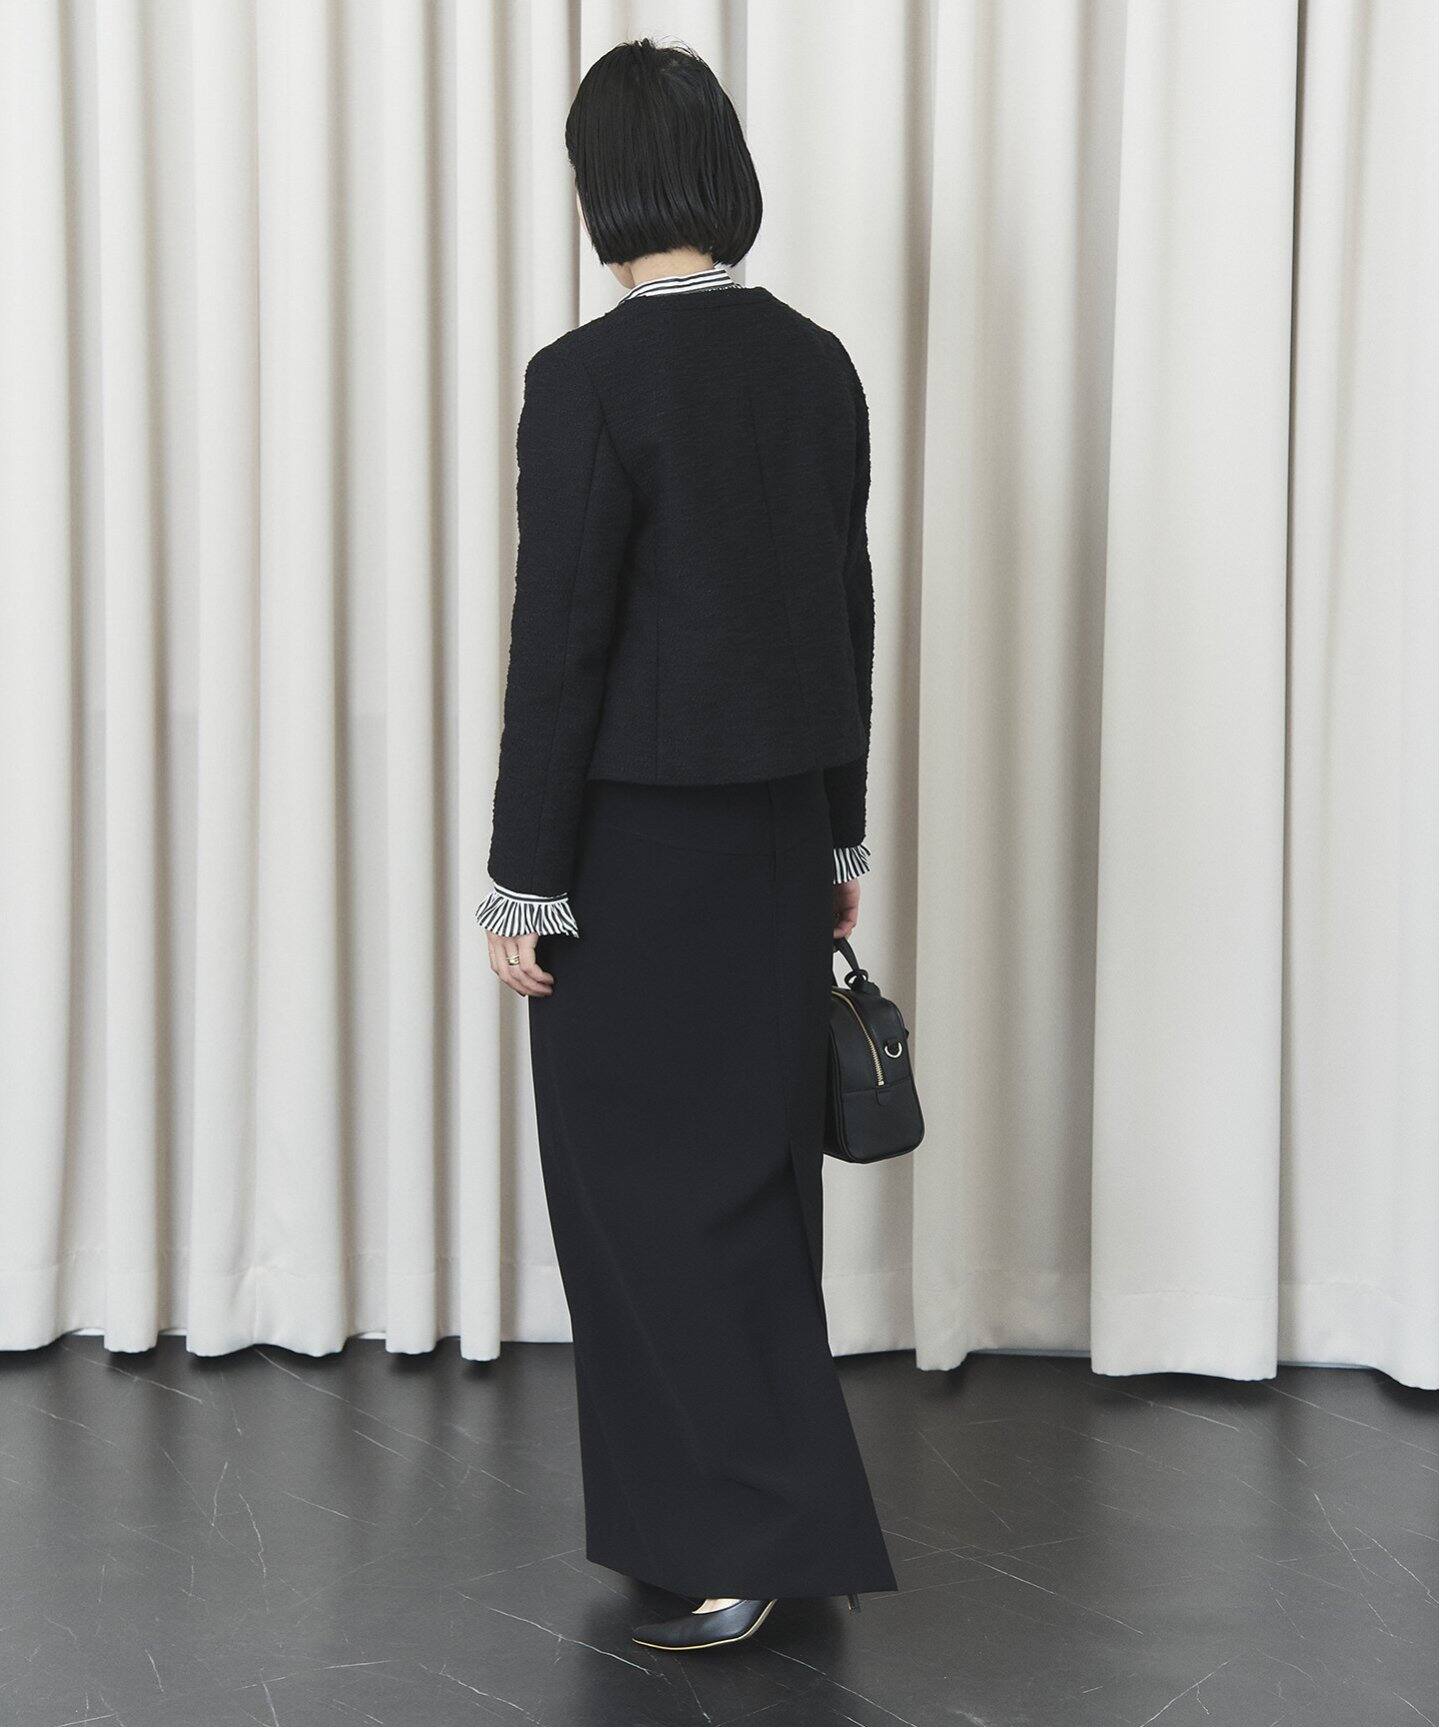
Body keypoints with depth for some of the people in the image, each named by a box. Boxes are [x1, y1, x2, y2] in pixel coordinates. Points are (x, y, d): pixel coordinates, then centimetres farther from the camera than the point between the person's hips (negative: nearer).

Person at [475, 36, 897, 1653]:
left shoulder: (587, 377, -17)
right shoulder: (817, 363, 4)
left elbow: (560, 644, -17)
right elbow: (847, 614, 9)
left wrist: (524, 885, -10)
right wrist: (836, 839, 17)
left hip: (636, 838, -7)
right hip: (773, 826, 7)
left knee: (648, 1176, 3)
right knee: (756, 1161, 16)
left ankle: (751, 1538, 5)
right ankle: (765, 1501, 27)